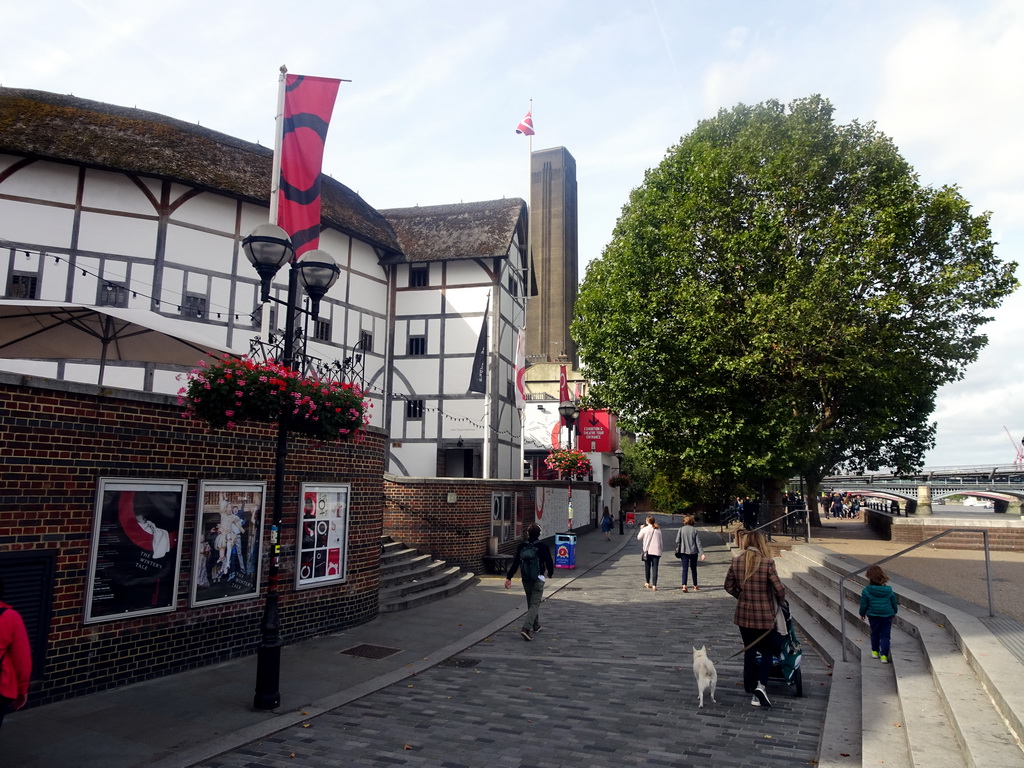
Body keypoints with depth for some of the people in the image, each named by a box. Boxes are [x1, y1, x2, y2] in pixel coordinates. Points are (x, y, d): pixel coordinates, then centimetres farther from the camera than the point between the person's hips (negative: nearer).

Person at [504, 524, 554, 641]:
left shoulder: (521, 547, 0)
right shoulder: (543, 547, -9)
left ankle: (536, 625, 33)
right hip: (538, 580, -4)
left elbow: (515, 563, -1)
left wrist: (508, 577, 3)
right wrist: (550, 573, 19)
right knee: (535, 604, -3)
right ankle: (526, 628, -18)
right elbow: (549, 562, -1)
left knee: (531, 603, 20)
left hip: (526, 580, 4)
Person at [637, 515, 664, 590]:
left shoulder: (645, 529, -7)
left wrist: (641, 529, 16)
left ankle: (647, 583, 26)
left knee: (647, 567, 16)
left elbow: (639, 537, 5)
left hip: (648, 551, -1)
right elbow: (660, 540, 6)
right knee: (655, 568, 0)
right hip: (657, 551, 1)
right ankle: (654, 585, -7)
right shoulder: (658, 529, 3)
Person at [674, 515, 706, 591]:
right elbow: (698, 542, -4)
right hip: (693, 552, 1)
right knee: (693, 569, 16)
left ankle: (684, 586, -18)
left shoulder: (681, 529, -3)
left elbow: (677, 541, -3)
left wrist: (677, 551, 10)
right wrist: (702, 553, -5)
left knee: (684, 569, -2)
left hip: (684, 552, -1)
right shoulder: (694, 530, -2)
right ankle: (695, 586, 25)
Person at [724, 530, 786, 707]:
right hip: (765, 615, -3)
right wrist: (780, 602, 8)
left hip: (743, 614, 3)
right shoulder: (767, 563, -15)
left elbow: (729, 586, 2)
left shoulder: (735, 562, -5)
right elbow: (779, 589, -13)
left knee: (749, 651, 18)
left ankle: (751, 689, 26)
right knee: (767, 652, 10)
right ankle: (761, 684, -10)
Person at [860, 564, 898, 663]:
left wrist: (862, 613, 12)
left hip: (873, 616, 0)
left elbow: (864, 605, -8)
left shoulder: (866, 591, -17)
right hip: (887, 615, 0)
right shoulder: (889, 591, -9)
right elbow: (894, 604, 4)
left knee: (875, 633, 18)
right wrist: (894, 612, 25)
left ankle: (875, 651, 28)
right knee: (885, 635, 7)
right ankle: (884, 655, 1)